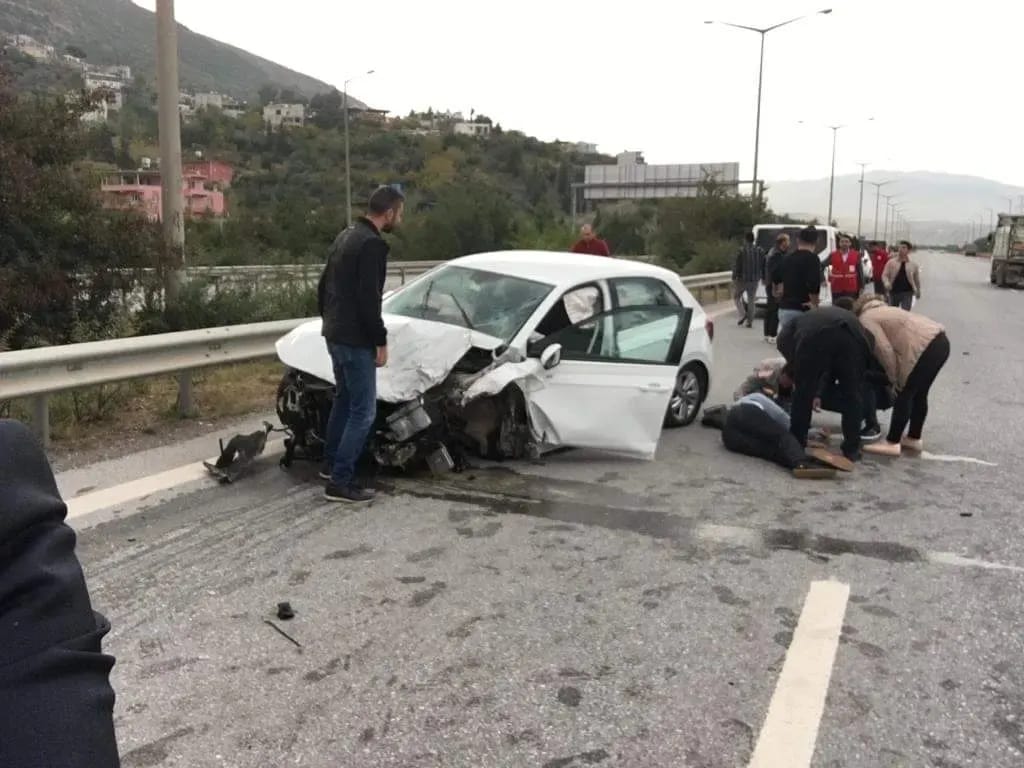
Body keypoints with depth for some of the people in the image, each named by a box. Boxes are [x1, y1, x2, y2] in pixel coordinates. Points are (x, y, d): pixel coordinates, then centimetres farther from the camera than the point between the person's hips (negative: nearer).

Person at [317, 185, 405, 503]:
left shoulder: (346, 236, 14)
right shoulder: (372, 244, -18)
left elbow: (323, 286, 19)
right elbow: (368, 300, -23)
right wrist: (381, 342, -16)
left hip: (335, 334, 10)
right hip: (356, 340, -10)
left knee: (344, 400, 22)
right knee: (363, 410, -5)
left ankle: (331, 464, 33)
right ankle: (340, 482, -3)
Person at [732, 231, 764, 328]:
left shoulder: (741, 251, -11)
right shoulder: (760, 251, 4)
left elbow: (736, 266, -13)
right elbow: (763, 266, 9)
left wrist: (734, 278, -8)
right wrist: (763, 278, 17)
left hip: (742, 279, -4)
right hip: (755, 280, 4)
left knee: (736, 296, 15)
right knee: (751, 300, 10)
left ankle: (743, 314, -3)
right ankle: (750, 322, 10)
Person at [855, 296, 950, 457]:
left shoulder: (865, 320, 0)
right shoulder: (878, 310, 28)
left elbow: (885, 351, -10)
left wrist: (895, 379, -1)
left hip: (925, 347, -10)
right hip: (940, 340, 10)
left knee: (904, 395, -1)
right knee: (919, 394, 19)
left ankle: (892, 443, 3)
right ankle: (914, 438, 30)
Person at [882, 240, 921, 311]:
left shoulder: (913, 264, 2)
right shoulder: (891, 263, 1)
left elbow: (917, 279, 12)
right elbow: (884, 275, -2)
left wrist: (918, 291, 19)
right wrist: (886, 283, -23)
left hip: (907, 292, -2)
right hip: (893, 292, 2)